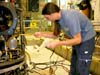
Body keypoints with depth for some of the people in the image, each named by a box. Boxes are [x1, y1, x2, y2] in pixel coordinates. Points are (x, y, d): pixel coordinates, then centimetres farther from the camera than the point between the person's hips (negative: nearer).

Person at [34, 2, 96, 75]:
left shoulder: (69, 17, -33)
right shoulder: (58, 18, -7)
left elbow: (78, 39, -29)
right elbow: (56, 34, 8)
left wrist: (57, 43, -31)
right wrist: (41, 34, -5)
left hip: (86, 40, -8)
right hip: (77, 39, 8)